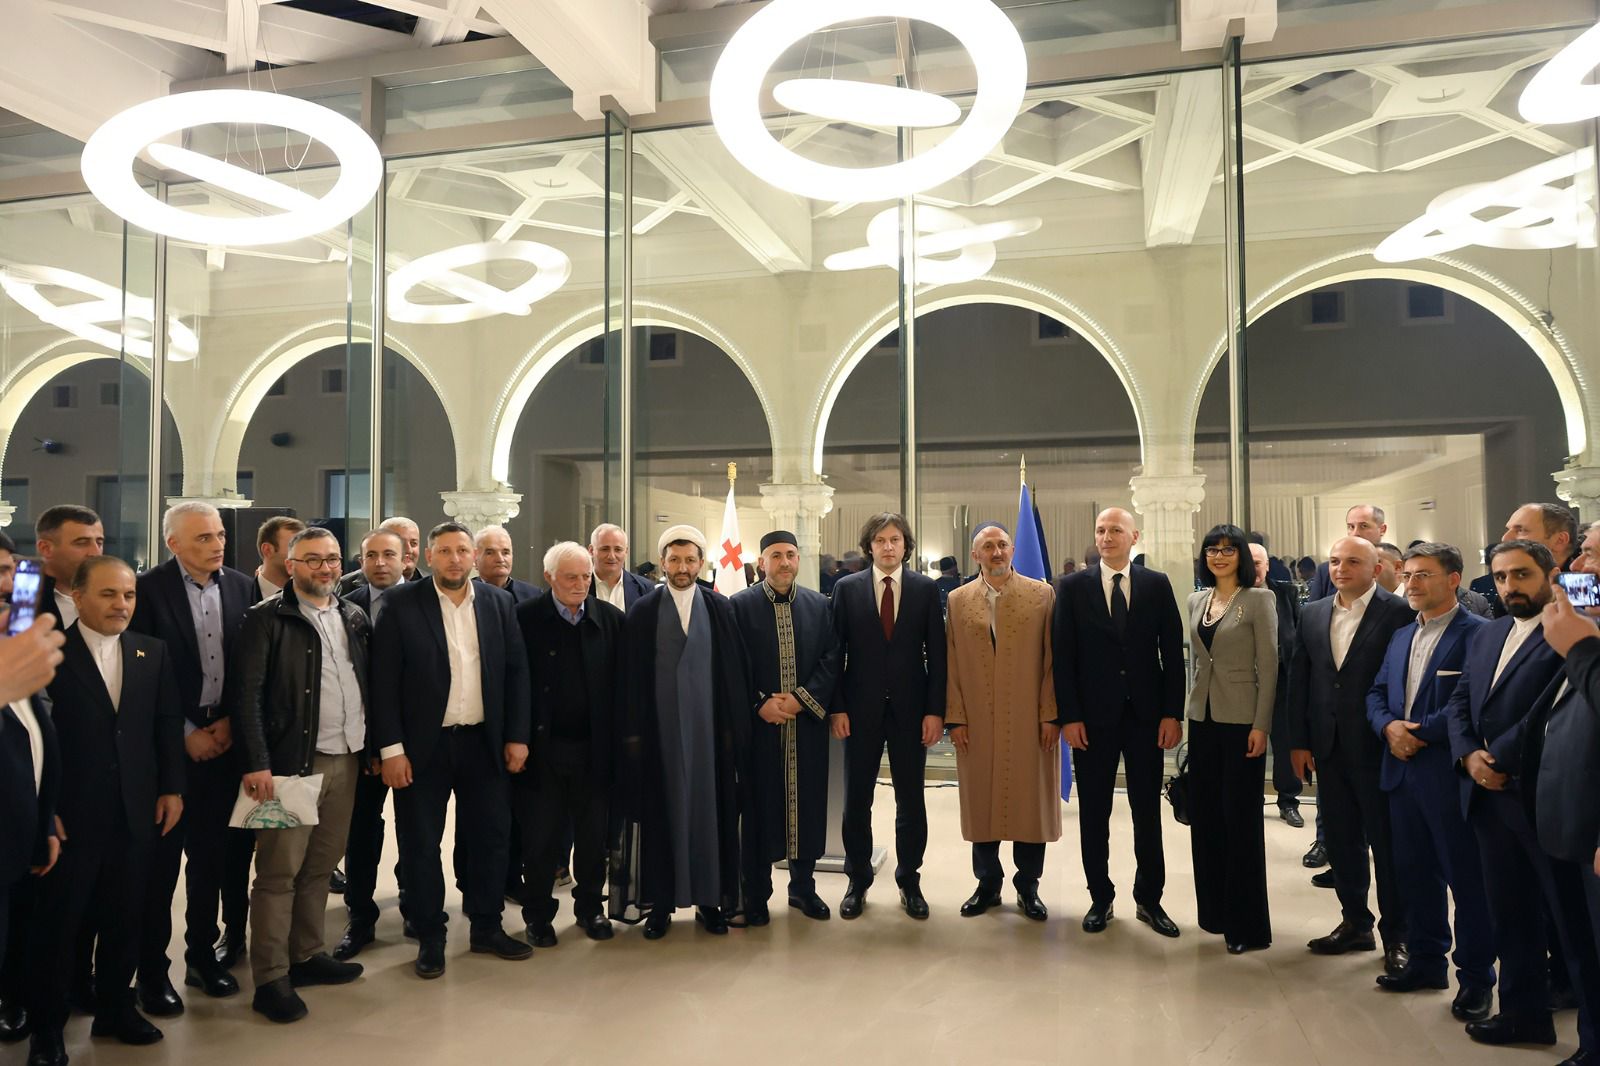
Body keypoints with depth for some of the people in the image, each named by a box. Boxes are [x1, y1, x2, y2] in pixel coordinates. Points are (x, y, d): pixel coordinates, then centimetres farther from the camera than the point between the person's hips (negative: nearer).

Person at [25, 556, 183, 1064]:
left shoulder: (153, 653, 6)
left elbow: (168, 724, 8)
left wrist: (171, 788, 5)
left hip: (136, 813, 4)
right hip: (69, 815, -3)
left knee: (124, 918, 13)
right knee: (56, 922, 10)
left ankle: (115, 1007, 30)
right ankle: (47, 1025, 25)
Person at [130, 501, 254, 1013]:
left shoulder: (242, 587, 4)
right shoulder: (149, 589, -8)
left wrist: (230, 722, -2)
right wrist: (186, 734, -9)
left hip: (225, 737, 4)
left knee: (212, 855, 12)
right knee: (160, 859, 4)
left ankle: (202, 954, 26)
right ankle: (152, 970, 16)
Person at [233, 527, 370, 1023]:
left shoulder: (355, 617, 12)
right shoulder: (267, 618, -5)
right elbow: (246, 694, -10)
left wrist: (373, 746, 9)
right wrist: (257, 763, -16)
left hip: (346, 760, 5)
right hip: (292, 761, -5)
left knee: (321, 866, 13)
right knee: (279, 872, -1)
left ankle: (307, 954, 25)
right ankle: (271, 979, 7)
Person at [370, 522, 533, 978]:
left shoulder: (498, 602, 3)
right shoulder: (400, 603, -6)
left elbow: (516, 673, 5)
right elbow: (384, 680, -8)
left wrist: (517, 736, 1)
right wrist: (390, 748, -12)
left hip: (484, 743, 3)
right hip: (423, 746, -3)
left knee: (490, 838, 11)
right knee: (420, 845, 8)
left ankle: (487, 928, 28)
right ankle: (429, 938, 24)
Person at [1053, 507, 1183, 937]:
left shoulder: (1157, 584, 3)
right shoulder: (1072, 586, 1)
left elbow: (1172, 652, 2)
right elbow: (1063, 656, -2)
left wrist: (1172, 713, -4)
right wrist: (1068, 716, -8)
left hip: (1145, 715, 1)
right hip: (1092, 716, 0)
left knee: (1147, 810, 8)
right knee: (1094, 812, 7)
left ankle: (1149, 899, 22)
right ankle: (1100, 898, 20)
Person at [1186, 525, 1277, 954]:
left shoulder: (1259, 599, -7)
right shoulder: (1197, 600, 10)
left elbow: (1269, 665, -10)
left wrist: (1261, 726, -15)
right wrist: (1188, 710, 11)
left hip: (1241, 719, -6)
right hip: (1203, 717, 6)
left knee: (1241, 817, 0)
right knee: (1206, 815, 10)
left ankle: (1247, 923, 10)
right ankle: (1214, 910, 23)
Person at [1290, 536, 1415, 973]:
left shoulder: (1398, 612, -9)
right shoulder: (1313, 614, 8)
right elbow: (1299, 679, 9)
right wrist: (1299, 740, 6)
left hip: (1378, 748, -5)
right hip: (1329, 748, 5)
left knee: (1388, 843, 6)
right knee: (1342, 841, 14)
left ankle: (1396, 934, 20)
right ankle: (1355, 922, 29)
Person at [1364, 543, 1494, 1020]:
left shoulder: (1476, 634, -10)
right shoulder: (1401, 636, 16)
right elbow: (1377, 693, 15)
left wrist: (1420, 731, -16)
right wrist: (1389, 726, -4)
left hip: (1449, 774, -7)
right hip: (1402, 771, 7)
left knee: (1466, 877, 3)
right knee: (1415, 872, 15)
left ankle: (1475, 977, 16)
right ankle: (1426, 960, 28)